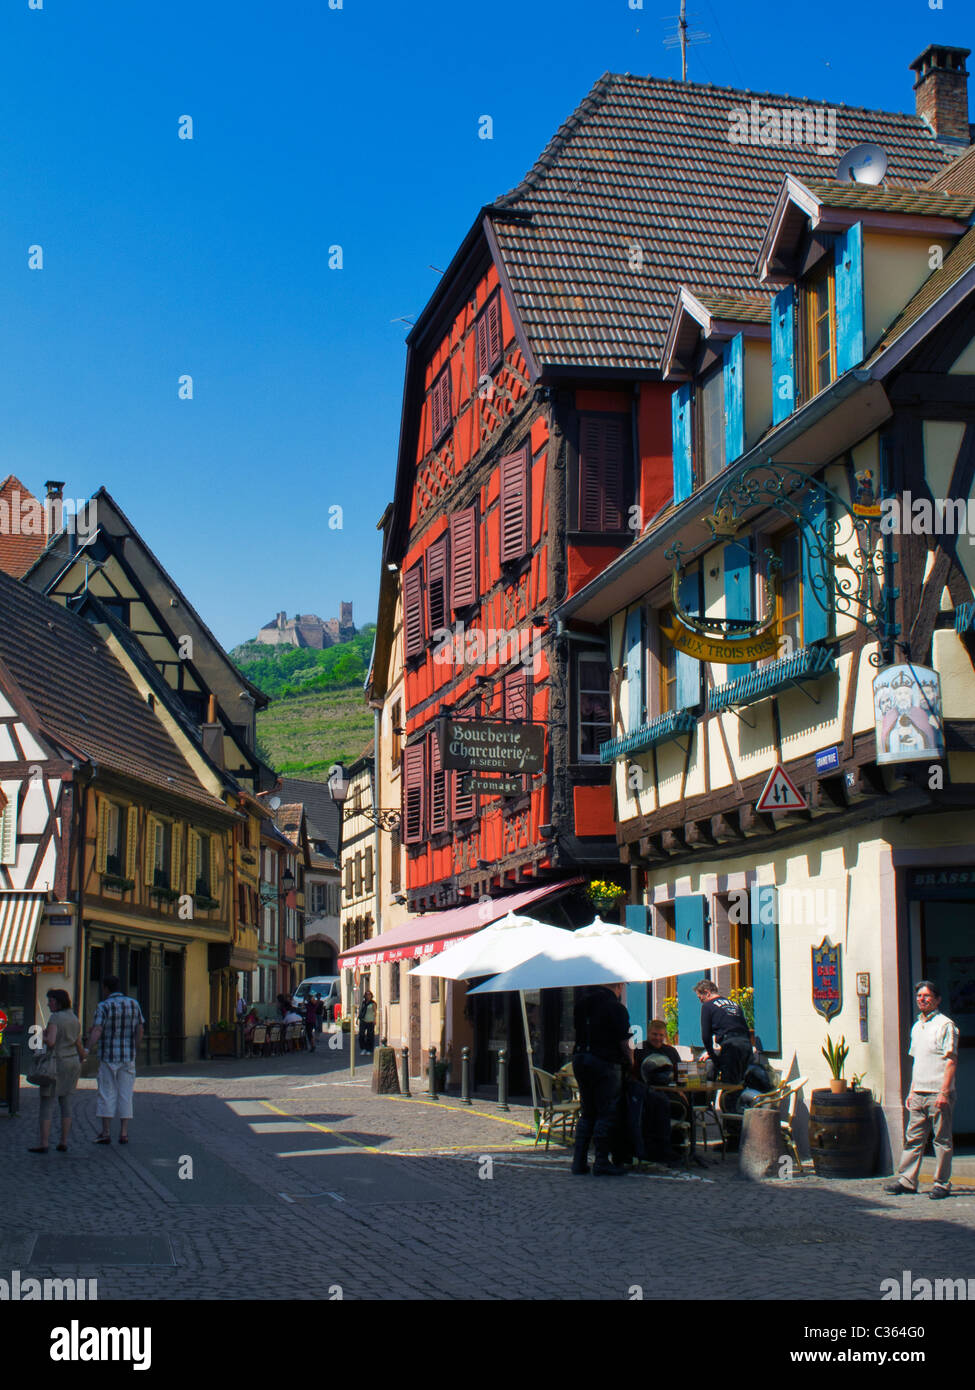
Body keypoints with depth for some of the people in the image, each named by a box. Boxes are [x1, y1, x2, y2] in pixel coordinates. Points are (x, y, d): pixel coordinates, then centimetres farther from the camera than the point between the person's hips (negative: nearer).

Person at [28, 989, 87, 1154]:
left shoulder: (55, 1018, -13)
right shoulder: (75, 1020, 9)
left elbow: (51, 1042, -24)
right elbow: (79, 1046, 15)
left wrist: (44, 1036, -3)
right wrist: (83, 1057, 33)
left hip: (56, 1062, -7)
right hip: (73, 1062, 7)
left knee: (47, 1104, -2)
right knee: (66, 1104, 8)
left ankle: (43, 1144, -5)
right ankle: (63, 1143, 8)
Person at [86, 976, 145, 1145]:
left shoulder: (104, 1007, -8)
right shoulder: (133, 1004, 6)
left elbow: (97, 1031, -20)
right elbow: (140, 1031, 7)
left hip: (108, 1057, -3)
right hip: (128, 1058, 3)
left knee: (106, 1094, 3)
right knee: (125, 1095, 6)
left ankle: (106, 1132, 2)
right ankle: (124, 1133, 4)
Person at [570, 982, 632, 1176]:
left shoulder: (582, 1000, 8)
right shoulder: (615, 1007, -13)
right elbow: (623, 1042, -11)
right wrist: (628, 1062, 6)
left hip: (579, 1059, 7)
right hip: (604, 1063, -7)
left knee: (587, 1112, 16)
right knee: (606, 1114, 1)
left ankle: (579, 1161, 14)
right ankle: (601, 1163, 0)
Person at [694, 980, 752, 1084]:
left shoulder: (707, 1006, 7)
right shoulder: (734, 1004, 26)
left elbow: (706, 1036, 3)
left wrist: (712, 1055, 13)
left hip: (731, 1045, -7)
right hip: (746, 1044, 7)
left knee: (728, 1084, -6)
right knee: (739, 1082, 13)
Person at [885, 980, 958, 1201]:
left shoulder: (945, 1025, -6)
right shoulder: (917, 1027, 17)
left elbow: (951, 1061, -11)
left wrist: (944, 1093, -17)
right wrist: (912, 1091, 17)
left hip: (938, 1093, -7)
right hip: (919, 1094, 7)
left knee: (942, 1139, -1)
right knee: (913, 1138, 6)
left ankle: (942, 1184, 5)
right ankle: (906, 1181, 9)